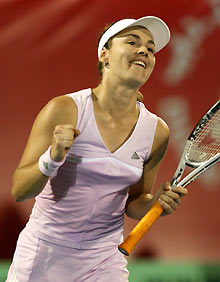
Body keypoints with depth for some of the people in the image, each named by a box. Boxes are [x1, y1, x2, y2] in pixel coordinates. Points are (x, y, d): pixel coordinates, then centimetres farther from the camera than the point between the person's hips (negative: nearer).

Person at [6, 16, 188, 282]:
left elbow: (132, 205, 10)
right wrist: (53, 159, -30)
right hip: (43, 257, -3)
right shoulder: (64, 110, -13)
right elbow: (19, 190, -13)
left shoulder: (156, 131, -2)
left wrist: (156, 202, -11)